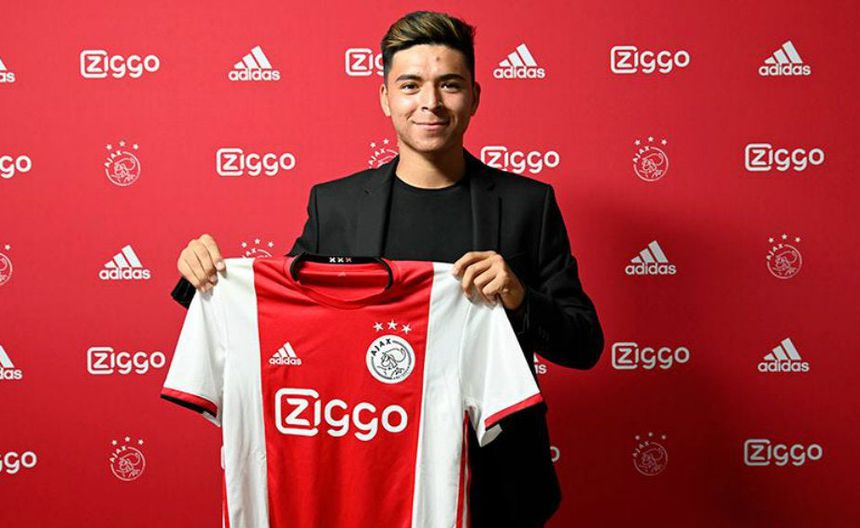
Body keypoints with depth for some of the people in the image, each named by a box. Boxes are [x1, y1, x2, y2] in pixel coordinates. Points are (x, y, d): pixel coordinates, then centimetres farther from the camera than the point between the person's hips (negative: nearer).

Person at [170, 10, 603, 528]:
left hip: (495, 480, 0)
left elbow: (586, 345, -3)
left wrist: (520, 299, -22)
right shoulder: (333, 204, -1)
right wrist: (206, 276, -11)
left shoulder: (528, 203, -3)